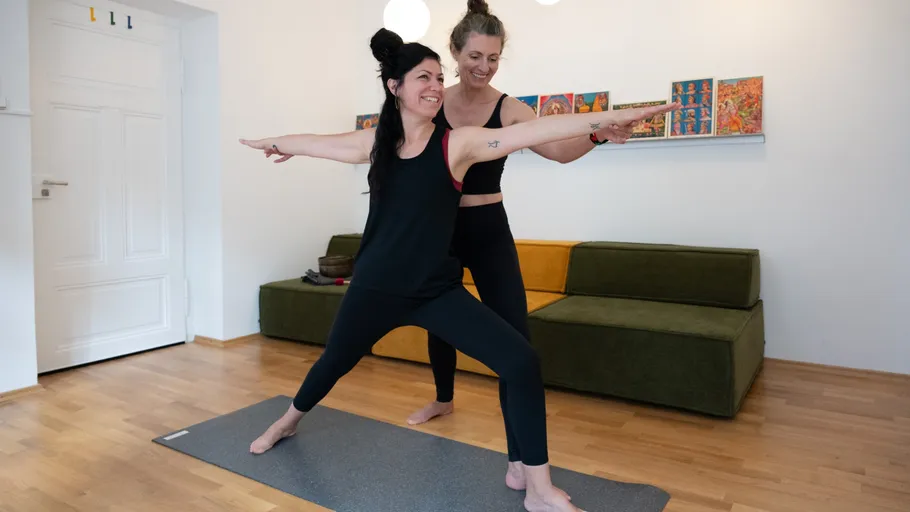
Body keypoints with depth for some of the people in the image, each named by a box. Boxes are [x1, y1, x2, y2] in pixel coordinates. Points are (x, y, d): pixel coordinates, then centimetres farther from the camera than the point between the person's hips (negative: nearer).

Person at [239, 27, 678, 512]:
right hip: (375, 287, 2)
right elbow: (315, 141, 17)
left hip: (437, 290, -1)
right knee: (334, 361, 22)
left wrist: (607, 118, -27)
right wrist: (270, 143, 34)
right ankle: (288, 420, 56)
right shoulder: (374, 142, 0)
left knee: (523, 364, -13)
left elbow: (534, 130, -19)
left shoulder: (458, 142, -9)